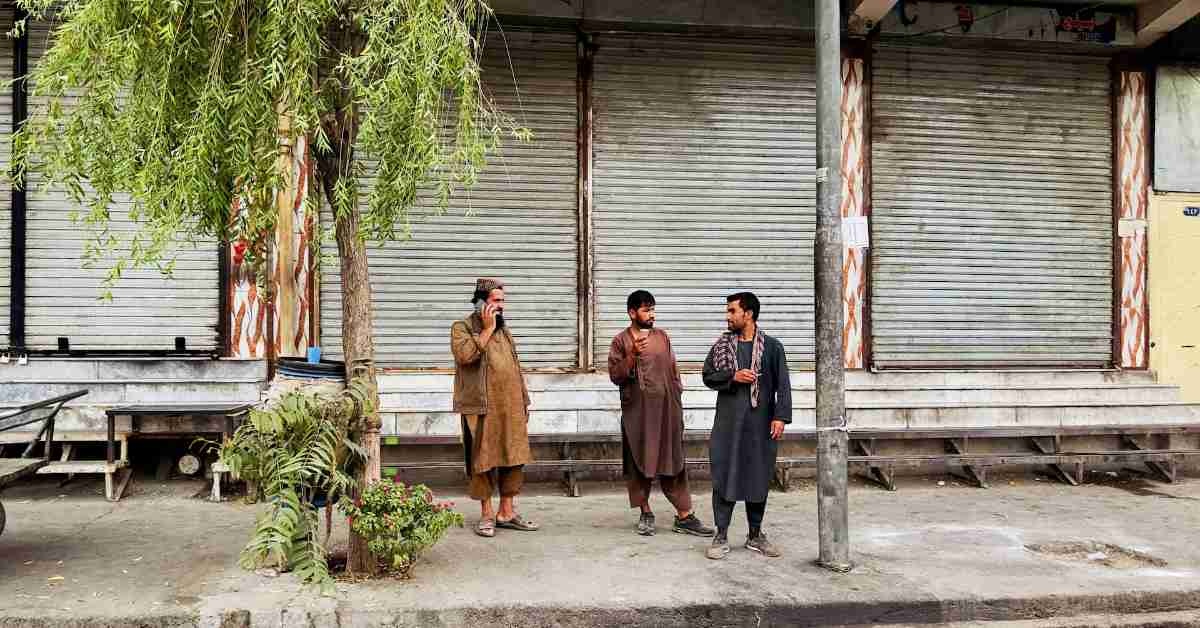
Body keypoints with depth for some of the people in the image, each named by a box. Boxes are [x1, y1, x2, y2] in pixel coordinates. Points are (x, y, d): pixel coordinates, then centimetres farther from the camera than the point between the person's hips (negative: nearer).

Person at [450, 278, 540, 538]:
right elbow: (465, 355, -23)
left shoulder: (503, 330, 17)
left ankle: (507, 512, 16)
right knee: (484, 460, 1)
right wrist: (487, 329, -16)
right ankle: (486, 514, 12)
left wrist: (523, 402, 15)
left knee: (513, 458, 6)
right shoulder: (462, 328, -2)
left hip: (511, 408, 6)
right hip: (482, 409, -6)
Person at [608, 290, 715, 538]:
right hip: (637, 412, -2)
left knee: (673, 462, 2)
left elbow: (673, 370, 13)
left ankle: (684, 516, 5)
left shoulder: (662, 336, 9)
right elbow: (615, 376, -7)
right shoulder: (621, 341, -1)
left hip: (666, 410, 2)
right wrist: (633, 355, -21)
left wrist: (678, 401, 8)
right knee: (640, 463, 4)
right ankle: (646, 514, 18)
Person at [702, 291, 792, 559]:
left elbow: (782, 384, -1)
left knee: (759, 476, 8)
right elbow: (708, 376, 6)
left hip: (760, 423, -1)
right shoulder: (722, 345, 6)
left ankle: (755, 535, 21)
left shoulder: (772, 346, 1)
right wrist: (732, 376, -11)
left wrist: (780, 416, -10)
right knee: (724, 476, 0)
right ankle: (721, 536, 9)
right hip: (728, 423, 1)